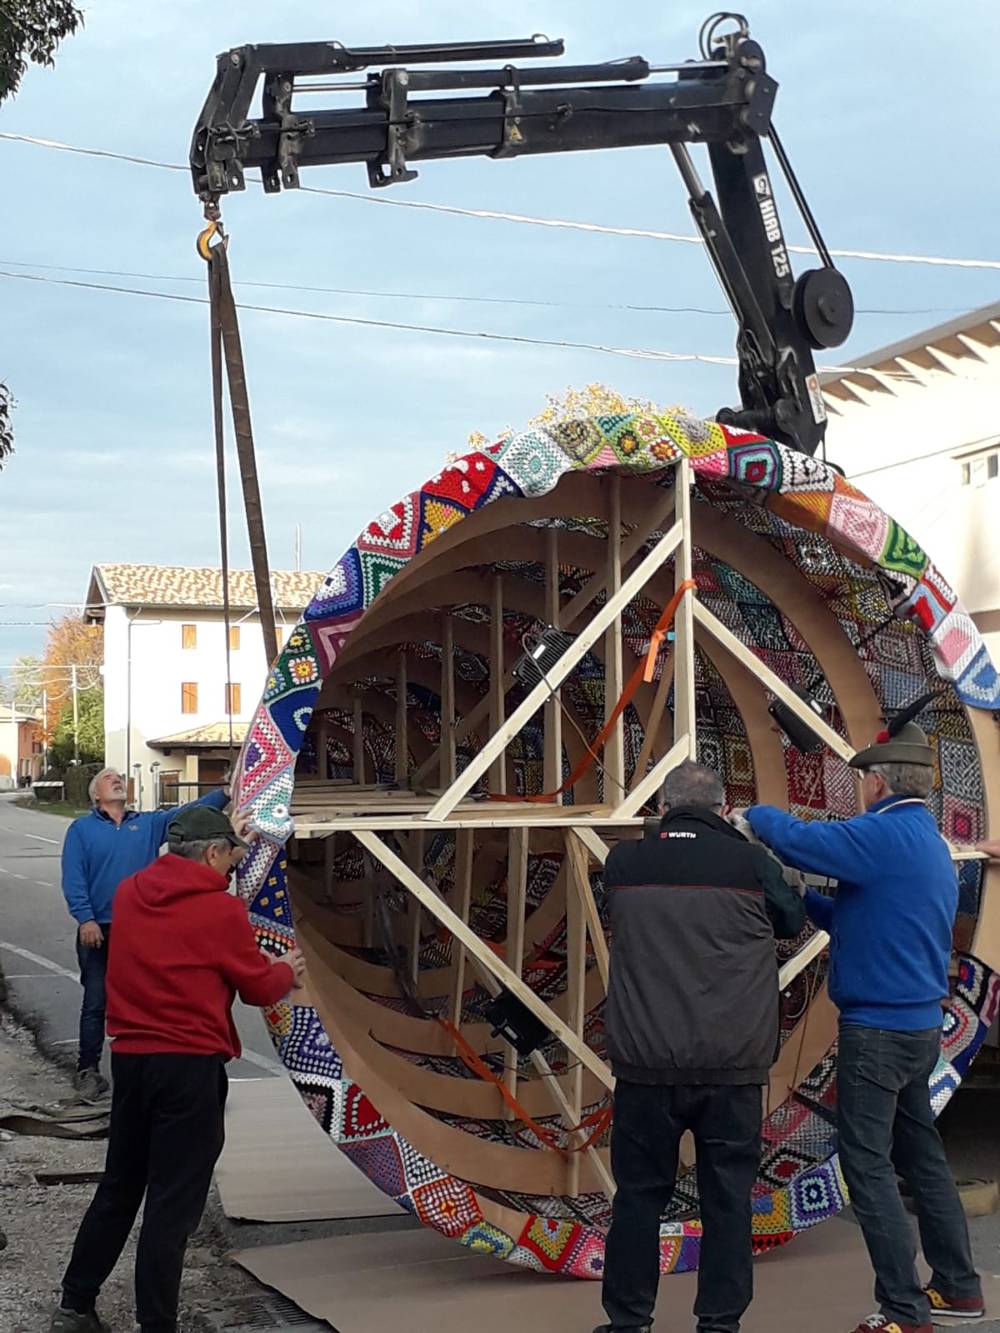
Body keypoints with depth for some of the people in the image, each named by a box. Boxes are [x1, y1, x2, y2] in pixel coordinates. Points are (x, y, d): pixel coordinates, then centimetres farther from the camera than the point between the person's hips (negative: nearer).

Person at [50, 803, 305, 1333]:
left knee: (119, 1188, 19)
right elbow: (259, 988, -2)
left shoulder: (130, 893, 5)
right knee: (173, 1203, 0)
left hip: (129, 1056, 7)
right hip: (190, 1066, -6)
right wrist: (287, 971, 21)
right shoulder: (221, 910, -12)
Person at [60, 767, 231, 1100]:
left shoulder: (149, 823, 7)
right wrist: (85, 919, -17)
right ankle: (88, 1071, 11)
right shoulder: (81, 829, 1)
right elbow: (73, 879, -6)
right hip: (98, 930, -2)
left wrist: (227, 792, -18)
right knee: (95, 1004, 2)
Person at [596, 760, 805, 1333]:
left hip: (648, 1064, 1)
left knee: (640, 1194, 11)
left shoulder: (624, 864, 0)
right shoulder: (752, 864, -4)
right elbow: (792, 921, 14)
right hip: (733, 1068, -1)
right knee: (728, 1197, 9)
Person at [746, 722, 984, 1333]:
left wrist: (753, 813, -4)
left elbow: (792, 836, -23)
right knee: (921, 1152, 18)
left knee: (868, 1164, -3)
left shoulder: (886, 834, -19)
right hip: (922, 1024, 9)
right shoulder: (932, 844, 13)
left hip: (878, 1027, -9)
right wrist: (805, 898, 12)